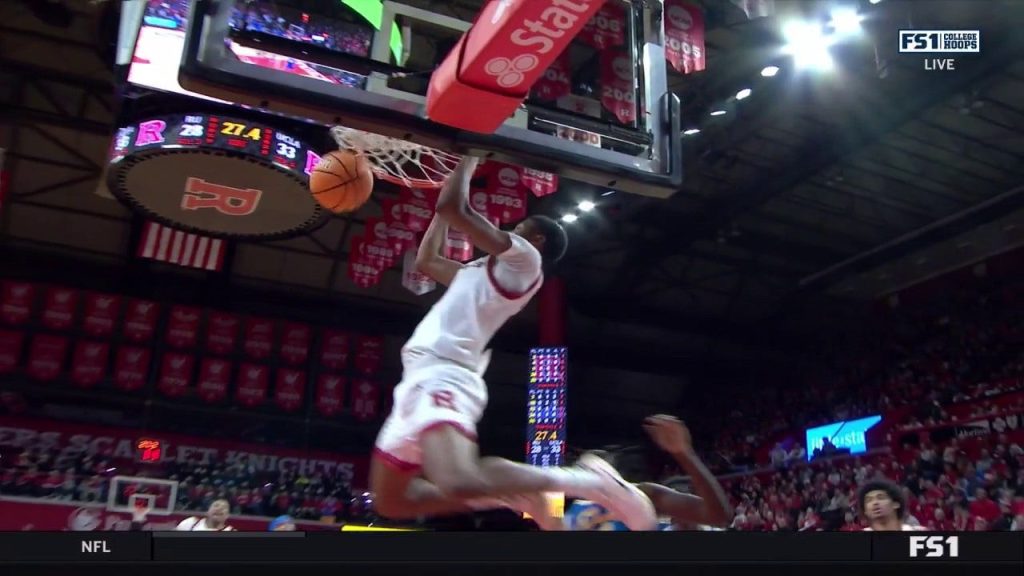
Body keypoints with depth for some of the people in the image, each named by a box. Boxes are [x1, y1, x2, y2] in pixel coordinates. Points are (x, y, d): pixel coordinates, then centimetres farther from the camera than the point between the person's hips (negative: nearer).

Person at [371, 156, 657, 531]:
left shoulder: (522, 258, 1)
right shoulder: (481, 271, 29)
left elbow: (453, 207, -7)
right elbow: (425, 261, 42)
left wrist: (465, 165, 11)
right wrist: (442, 212, 41)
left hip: (442, 379, -10)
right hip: (423, 381, 10)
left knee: (460, 483, -37)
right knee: (391, 501, 13)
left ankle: (589, 481, -18)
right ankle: (515, 495, 11)